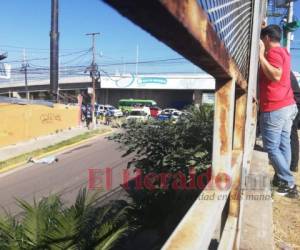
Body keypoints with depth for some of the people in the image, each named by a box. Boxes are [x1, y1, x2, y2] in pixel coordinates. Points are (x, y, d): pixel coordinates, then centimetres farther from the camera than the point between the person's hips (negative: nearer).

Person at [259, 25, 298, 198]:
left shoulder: (273, 52, -11)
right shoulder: (283, 51, 17)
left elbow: (276, 76, -24)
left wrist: (261, 56, -19)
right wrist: (263, 55, 18)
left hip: (274, 108, -9)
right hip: (288, 106, 9)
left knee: (272, 147, -3)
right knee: (284, 144, 10)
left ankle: (289, 184, 0)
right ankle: (281, 179, 17)